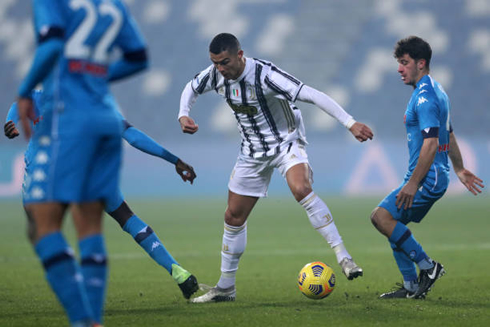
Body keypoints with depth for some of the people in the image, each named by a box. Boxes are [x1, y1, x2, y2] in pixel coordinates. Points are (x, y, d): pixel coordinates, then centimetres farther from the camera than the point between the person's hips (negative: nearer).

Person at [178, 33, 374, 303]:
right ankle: (225, 287, 23)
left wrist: (350, 123, -37)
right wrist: (183, 114, -7)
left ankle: (343, 257, -33)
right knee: (233, 217, 8)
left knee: (301, 189, -34)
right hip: (252, 152, 6)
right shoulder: (215, 75, -10)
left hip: (286, 142, -6)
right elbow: (191, 88, 13)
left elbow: (313, 95, -32)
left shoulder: (265, 75, -29)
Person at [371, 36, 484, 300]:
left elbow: (431, 144, -24)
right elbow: (449, 136, 26)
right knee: (393, 223, 12)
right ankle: (411, 288, 14)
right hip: (435, 177, 11)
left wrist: (413, 183, -24)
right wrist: (459, 169, 33)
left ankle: (428, 267, -10)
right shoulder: (435, 91, 17)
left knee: (381, 217, -16)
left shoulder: (425, 97, -17)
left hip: (428, 178, -11)